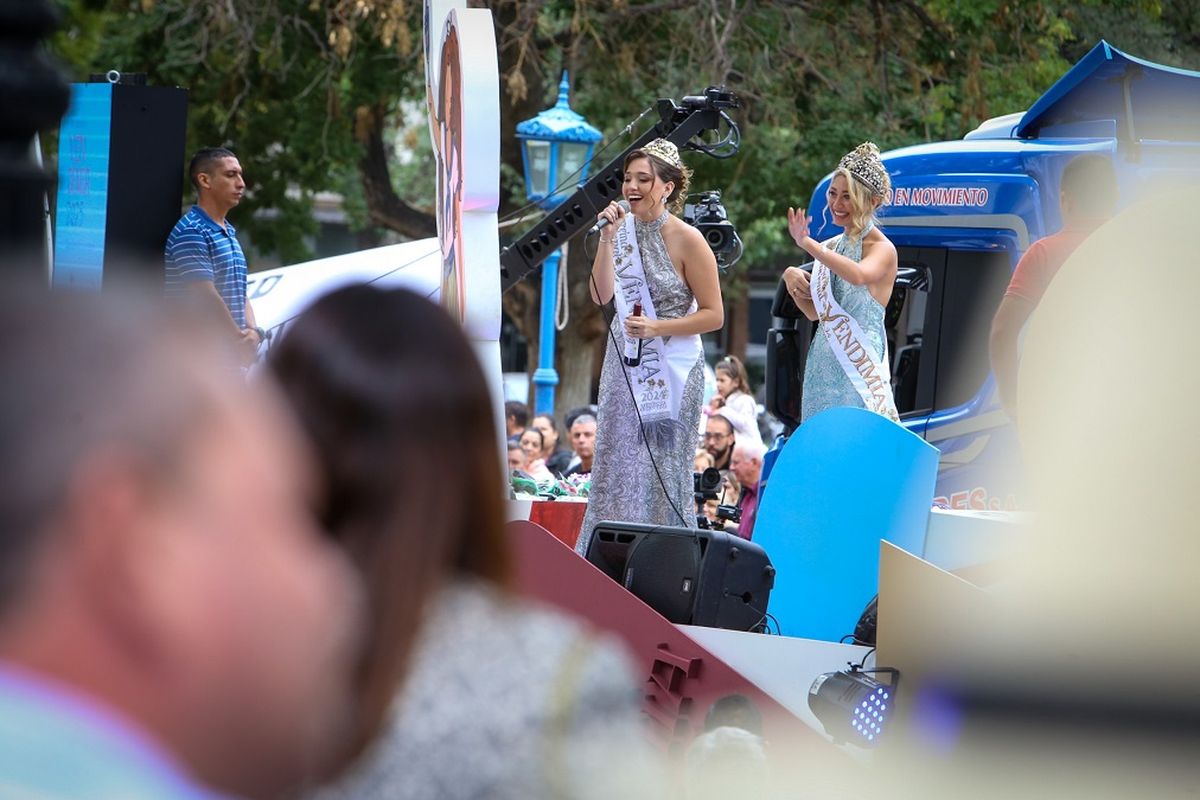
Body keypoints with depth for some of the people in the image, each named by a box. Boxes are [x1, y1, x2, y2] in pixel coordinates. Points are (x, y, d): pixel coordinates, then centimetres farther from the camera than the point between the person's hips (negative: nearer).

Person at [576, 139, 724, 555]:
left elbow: (714, 316, -9)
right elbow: (601, 295, -4)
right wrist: (608, 238, -12)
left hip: (670, 372, -6)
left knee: (660, 471, -3)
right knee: (615, 466, 7)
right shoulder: (625, 227, 4)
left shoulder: (687, 240, -11)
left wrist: (657, 328, -18)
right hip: (624, 365, 6)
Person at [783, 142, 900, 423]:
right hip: (822, 365, 7)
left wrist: (807, 243, -27)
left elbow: (859, 275, -32)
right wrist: (792, 279, 2)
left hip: (858, 367, -7)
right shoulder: (831, 247, 14)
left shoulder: (882, 249, -8)